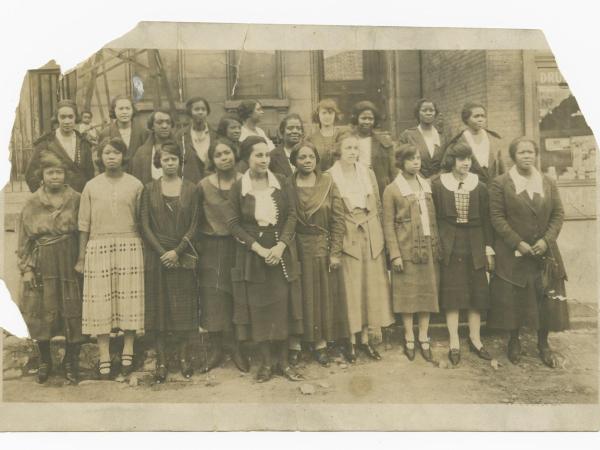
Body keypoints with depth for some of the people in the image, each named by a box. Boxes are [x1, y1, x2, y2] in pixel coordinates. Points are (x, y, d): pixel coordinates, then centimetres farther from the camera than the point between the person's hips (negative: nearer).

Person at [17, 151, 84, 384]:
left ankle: (71, 361, 18)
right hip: (42, 265, 1)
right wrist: (26, 268, -2)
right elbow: (25, 239, 3)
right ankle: (44, 361, 24)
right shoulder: (32, 204, 3)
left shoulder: (76, 199, 1)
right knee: (42, 313, 5)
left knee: (73, 312, 2)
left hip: (70, 263, 0)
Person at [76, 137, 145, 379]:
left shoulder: (135, 185, 4)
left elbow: (141, 220, 5)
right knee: (101, 302, 1)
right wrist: (81, 257, 5)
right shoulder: (91, 186, 6)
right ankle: (104, 357, 9)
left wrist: (144, 250, 0)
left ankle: (127, 353, 14)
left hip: (129, 247, 0)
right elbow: (84, 225, 7)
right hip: (98, 248, 1)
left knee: (129, 300, 2)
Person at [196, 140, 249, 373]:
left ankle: (237, 349, 20)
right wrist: (197, 246, 0)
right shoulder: (204, 185, -1)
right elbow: (196, 219, 4)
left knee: (237, 299, 5)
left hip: (238, 246, 0)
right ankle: (217, 349, 19)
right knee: (212, 300, 4)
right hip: (211, 248, 0)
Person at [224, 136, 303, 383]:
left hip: (282, 251, 1)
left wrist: (281, 245, -13)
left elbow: (292, 215, 0)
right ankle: (266, 362, 15)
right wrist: (258, 247, -14)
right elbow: (233, 222, -5)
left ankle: (283, 361, 15)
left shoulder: (282, 182, 2)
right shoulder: (238, 187, -2)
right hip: (252, 252, -1)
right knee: (258, 306, 3)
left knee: (283, 304, 3)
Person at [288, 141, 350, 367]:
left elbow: (338, 220, -2)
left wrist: (335, 252, -8)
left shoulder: (328, 183, 1)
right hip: (295, 249, -1)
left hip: (322, 249, 1)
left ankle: (320, 343, 18)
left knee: (323, 296, 7)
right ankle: (294, 345, 14)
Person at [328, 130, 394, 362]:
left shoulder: (368, 173, 10)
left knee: (371, 287, 7)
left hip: (371, 237, 4)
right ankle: (350, 340, 12)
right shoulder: (329, 176, -3)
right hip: (346, 239, -4)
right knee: (350, 289, -1)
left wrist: (380, 236, 9)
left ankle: (366, 338, 18)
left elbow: (378, 207, 14)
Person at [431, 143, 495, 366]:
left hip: (475, 247, 3)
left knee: (477, 293, 6)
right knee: (452, 295, 0)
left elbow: (486, 220, 7)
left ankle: (475, 339, 20)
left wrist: (489, 248, 3)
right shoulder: (438, 186, -1)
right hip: (449, 247, -2)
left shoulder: (479, 187, 5)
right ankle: (454, 343, 8)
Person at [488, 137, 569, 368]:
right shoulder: (500, 184, -4)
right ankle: (514, 341, 23)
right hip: (512, 254, -3)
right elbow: (497, 217, -8)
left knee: (547, 299, 4)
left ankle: (543, 344, 20)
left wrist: (546, 240, -10)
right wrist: (518, 243, -15)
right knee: (513, 299, 4)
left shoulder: (548, 183, 8)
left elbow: (558, 214, 5)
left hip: (544, 252, 3)